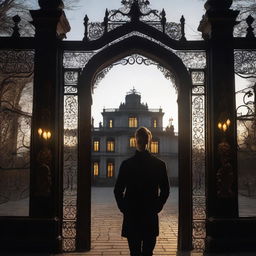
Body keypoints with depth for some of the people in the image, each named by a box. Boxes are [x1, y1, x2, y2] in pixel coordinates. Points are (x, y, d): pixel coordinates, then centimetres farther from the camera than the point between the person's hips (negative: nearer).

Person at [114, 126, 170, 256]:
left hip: (131, 216, -1)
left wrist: (124, 208, 8)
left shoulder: (126, 164, -8)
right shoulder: (159, 164, -4)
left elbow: (117, 190, -4)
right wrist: (157, 207, 11)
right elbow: (165, 190, 1)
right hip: (151, 216, 1)